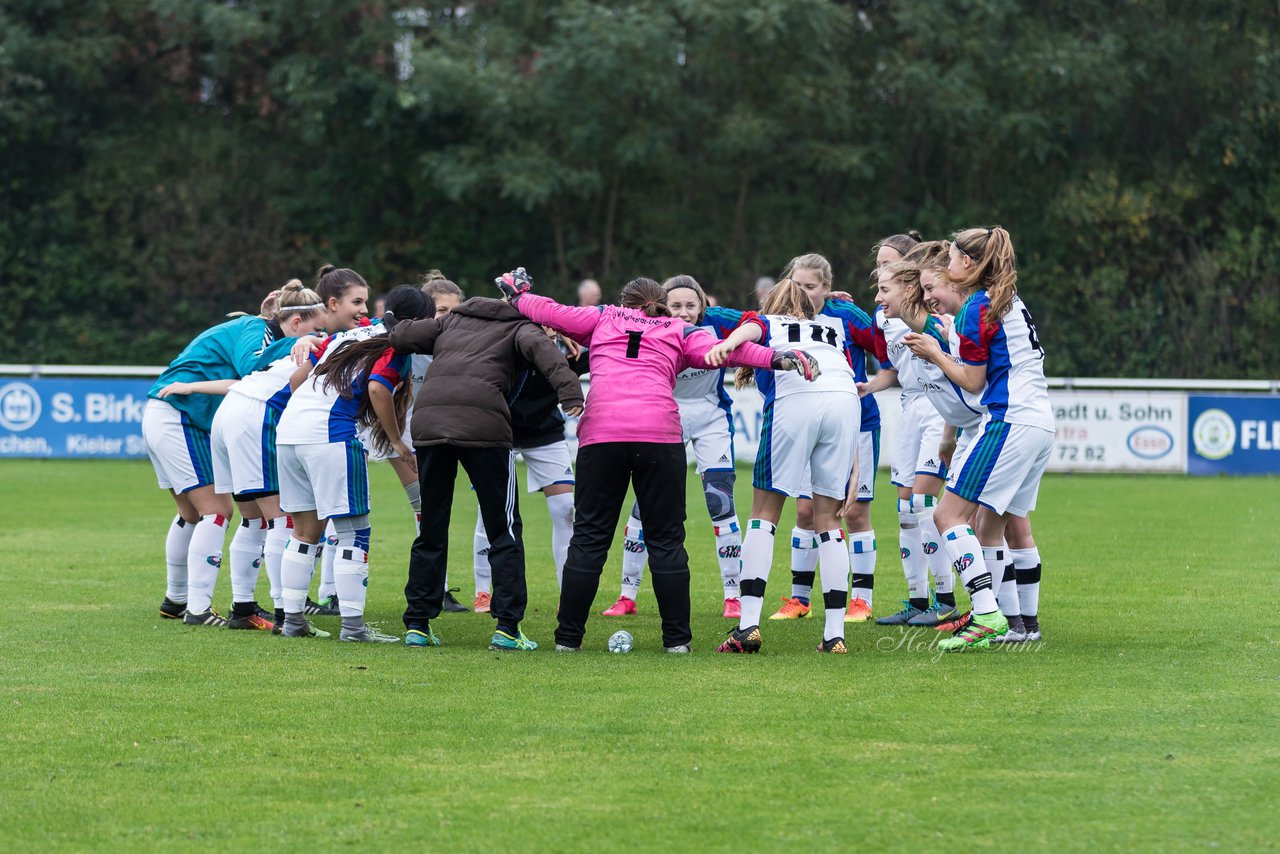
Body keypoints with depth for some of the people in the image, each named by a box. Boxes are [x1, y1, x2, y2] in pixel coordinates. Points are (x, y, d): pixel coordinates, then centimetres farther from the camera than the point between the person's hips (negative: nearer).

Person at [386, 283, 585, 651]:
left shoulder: (452, 321, 30)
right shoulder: (519, 327, 17)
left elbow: (401, 336, 24)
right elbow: (538, 346, -6)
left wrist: (394, 326, 49)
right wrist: (570, 390, -21)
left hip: (428, 421, 4)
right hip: (482, 424, -4)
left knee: (432, 528, 15)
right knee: (504, 529, 4)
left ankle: (417, 624, 15)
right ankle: (507, 627, -4)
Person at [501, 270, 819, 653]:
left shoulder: (604, 319, 21)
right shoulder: (679, 331, 18)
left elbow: (552, 313, 19)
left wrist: (518, 296, 36)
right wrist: (777, 357, 0)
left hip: (601, 433, 1)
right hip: (659, 432, 0)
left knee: (589, 535, 6)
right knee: (666, 538, 5)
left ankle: (568, 636, 6)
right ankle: (677, 638, 3)